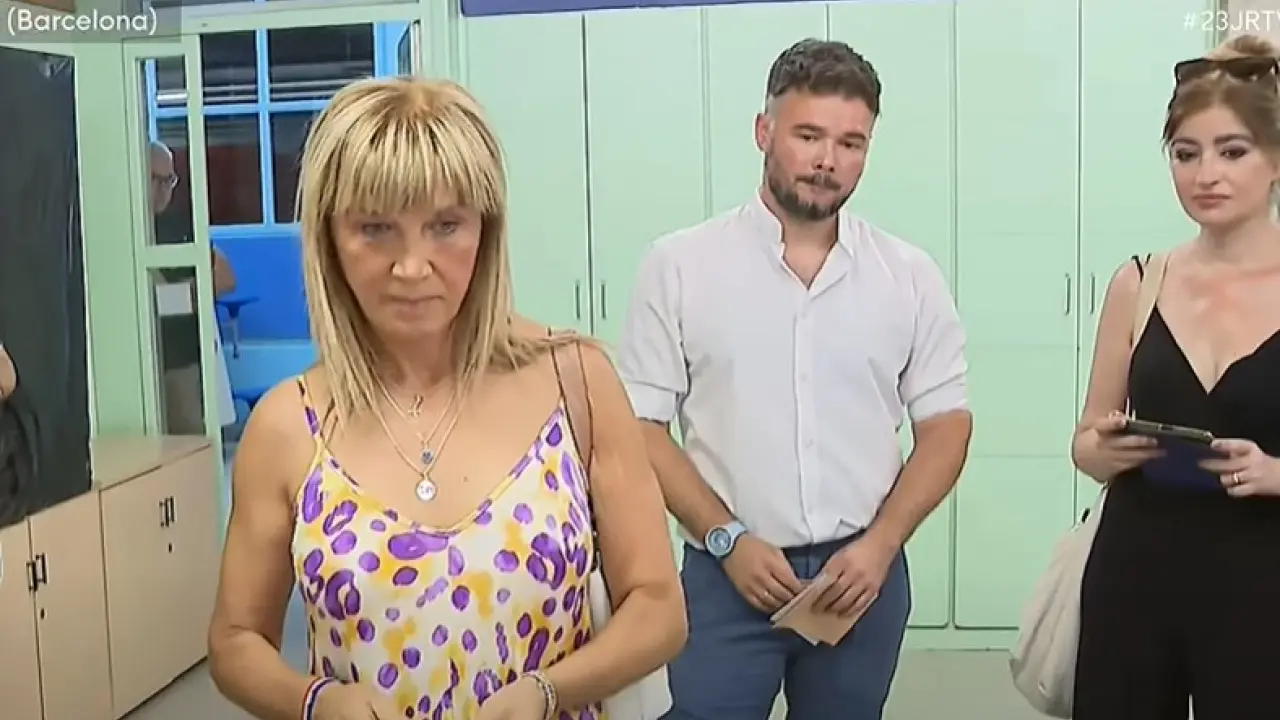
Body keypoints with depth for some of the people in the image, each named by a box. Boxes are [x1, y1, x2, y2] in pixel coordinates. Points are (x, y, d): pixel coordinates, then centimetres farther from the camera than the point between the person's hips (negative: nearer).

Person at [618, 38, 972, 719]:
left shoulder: (910, 275, 3)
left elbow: (945, 425, 5)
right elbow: (639, 425, -3)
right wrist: (726, 539, -12)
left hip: (863, 571, 2)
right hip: (727, 573, -2)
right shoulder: (679, 265, -3)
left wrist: (879, 545, -8)